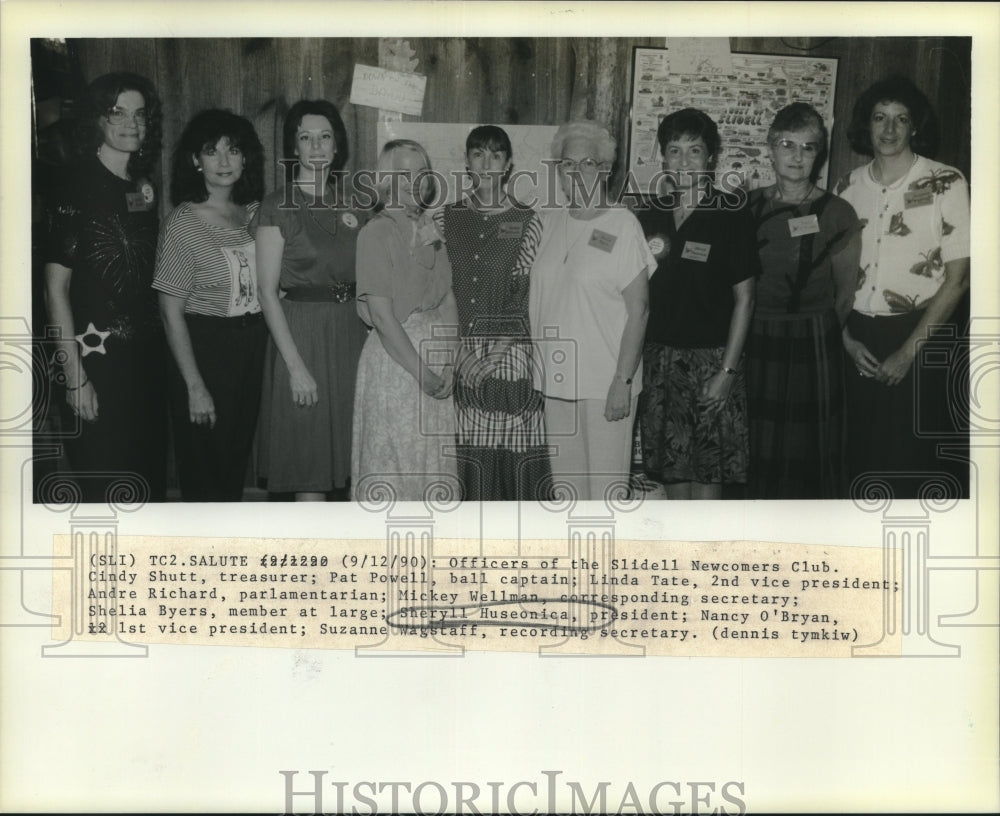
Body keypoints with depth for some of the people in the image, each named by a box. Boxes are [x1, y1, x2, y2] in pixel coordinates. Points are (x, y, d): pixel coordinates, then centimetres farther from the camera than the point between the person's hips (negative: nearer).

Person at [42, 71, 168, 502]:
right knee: (103, 488, 1)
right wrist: (74, 377, -17)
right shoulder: (78, 189, -10)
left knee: (149, 483, 14)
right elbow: (55, 289, -13)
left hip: (145, 354, 7)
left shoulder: (143, 188, 10)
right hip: (96, 358, -7)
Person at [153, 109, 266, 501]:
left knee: (237, 460, 18)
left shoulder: (254, 213, 5)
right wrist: (195, 386, -15)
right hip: (205, 348, -6)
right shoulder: (183, 223, -13)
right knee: (205, 469, 5)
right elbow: (171, 311, -14)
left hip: (252, 346, 6)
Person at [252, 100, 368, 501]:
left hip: (352, 332, 5)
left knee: (355, 454, 7)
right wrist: (296, 364, -15)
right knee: (309, 460, -1)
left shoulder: (351, 201, 11)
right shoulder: (278, 206, -4)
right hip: (301, 333, -5)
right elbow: (268, 292, -9)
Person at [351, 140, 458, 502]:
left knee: (436, 457, 10)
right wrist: (421, 372, -16)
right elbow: (382, 315, -15)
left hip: (434, 352, 6)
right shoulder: (377, 232, -9)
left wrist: (449, 364, -4)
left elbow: (449, 301, 8)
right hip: (394, 358, -6)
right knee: (393, 460, 0)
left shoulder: (430, 228, 11)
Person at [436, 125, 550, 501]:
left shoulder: (527, 222, 3)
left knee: (514, 459, -2)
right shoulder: (447, 219, 11)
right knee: (468, 460, 1)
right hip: (458, 357, 2)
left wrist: (492, 354, -12)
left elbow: (528, 297, -3)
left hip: (509, 354, -2)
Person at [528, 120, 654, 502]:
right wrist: (534, 367, 9)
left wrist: (623, 380, -14)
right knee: (565, 482, 12)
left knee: (606, 485, -2)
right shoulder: (551, 222, 9)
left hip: (605, 382, -5)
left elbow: (638, 311, -9)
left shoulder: (622, 224, -7)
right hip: (556, 377, 5)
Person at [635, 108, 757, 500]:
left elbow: (744, 299, -5)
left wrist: (727, 371, -11)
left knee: (708, 472, -1)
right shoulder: (649, 218, 7)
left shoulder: (731, 217, -5)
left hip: (712, 358, -4)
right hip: (660, 357, 4)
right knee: (672, 468, 9)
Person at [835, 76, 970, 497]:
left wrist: (908, 352, -10)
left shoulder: (946, 183, -5)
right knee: (860, 456, 8)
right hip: (857, 341, 4)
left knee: (909, 459, -1)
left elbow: (957, 278, -6)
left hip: (917, 336, -4)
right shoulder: (847, 187, 7)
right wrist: (846, 338, -2)